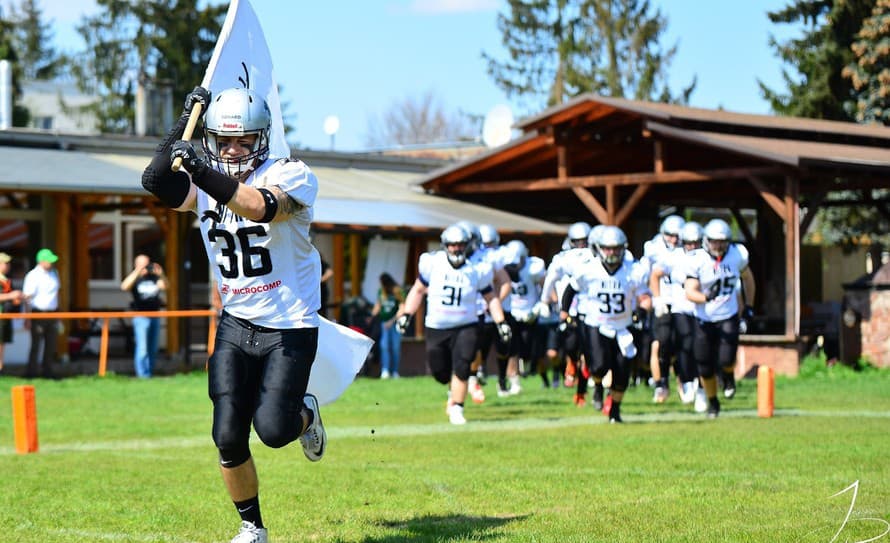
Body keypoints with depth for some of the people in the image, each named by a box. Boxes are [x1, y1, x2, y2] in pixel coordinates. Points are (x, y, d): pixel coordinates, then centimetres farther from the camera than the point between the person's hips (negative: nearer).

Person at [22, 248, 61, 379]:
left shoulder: (54, 273, 9)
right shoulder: (33, 276, -12)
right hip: (38, 313, -6)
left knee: (51, 343, 7)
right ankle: (31, 372, 2)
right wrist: (27, 318, -16)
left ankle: (47, 370, 16)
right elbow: (27, 298, -13)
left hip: (52, 313, 6)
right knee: (36, 343, -4)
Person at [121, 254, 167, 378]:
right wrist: (137, 272, -27)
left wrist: (161, 274, -22)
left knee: (153, 349, 9)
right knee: (142, 348, -12)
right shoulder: (134, 278, 2)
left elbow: (164, 286, -3)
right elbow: (125, 287, -19)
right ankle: (142, 374, -11)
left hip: (155, 316, 5)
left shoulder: (154, 278, 12)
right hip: (141, 317, -5)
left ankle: (150, 372, 17)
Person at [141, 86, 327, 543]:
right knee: (228, 437, -2)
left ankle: (305, 413, 23)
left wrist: (200, 171, -45)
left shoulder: (290, 176, -12)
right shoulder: (206, 182, 3)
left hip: (289, 329, -4)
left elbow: (260, 207, -34)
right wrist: (184, 123, -15)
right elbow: (158, 184, -16)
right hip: (236, 324, 4)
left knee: (273, 430, -13)